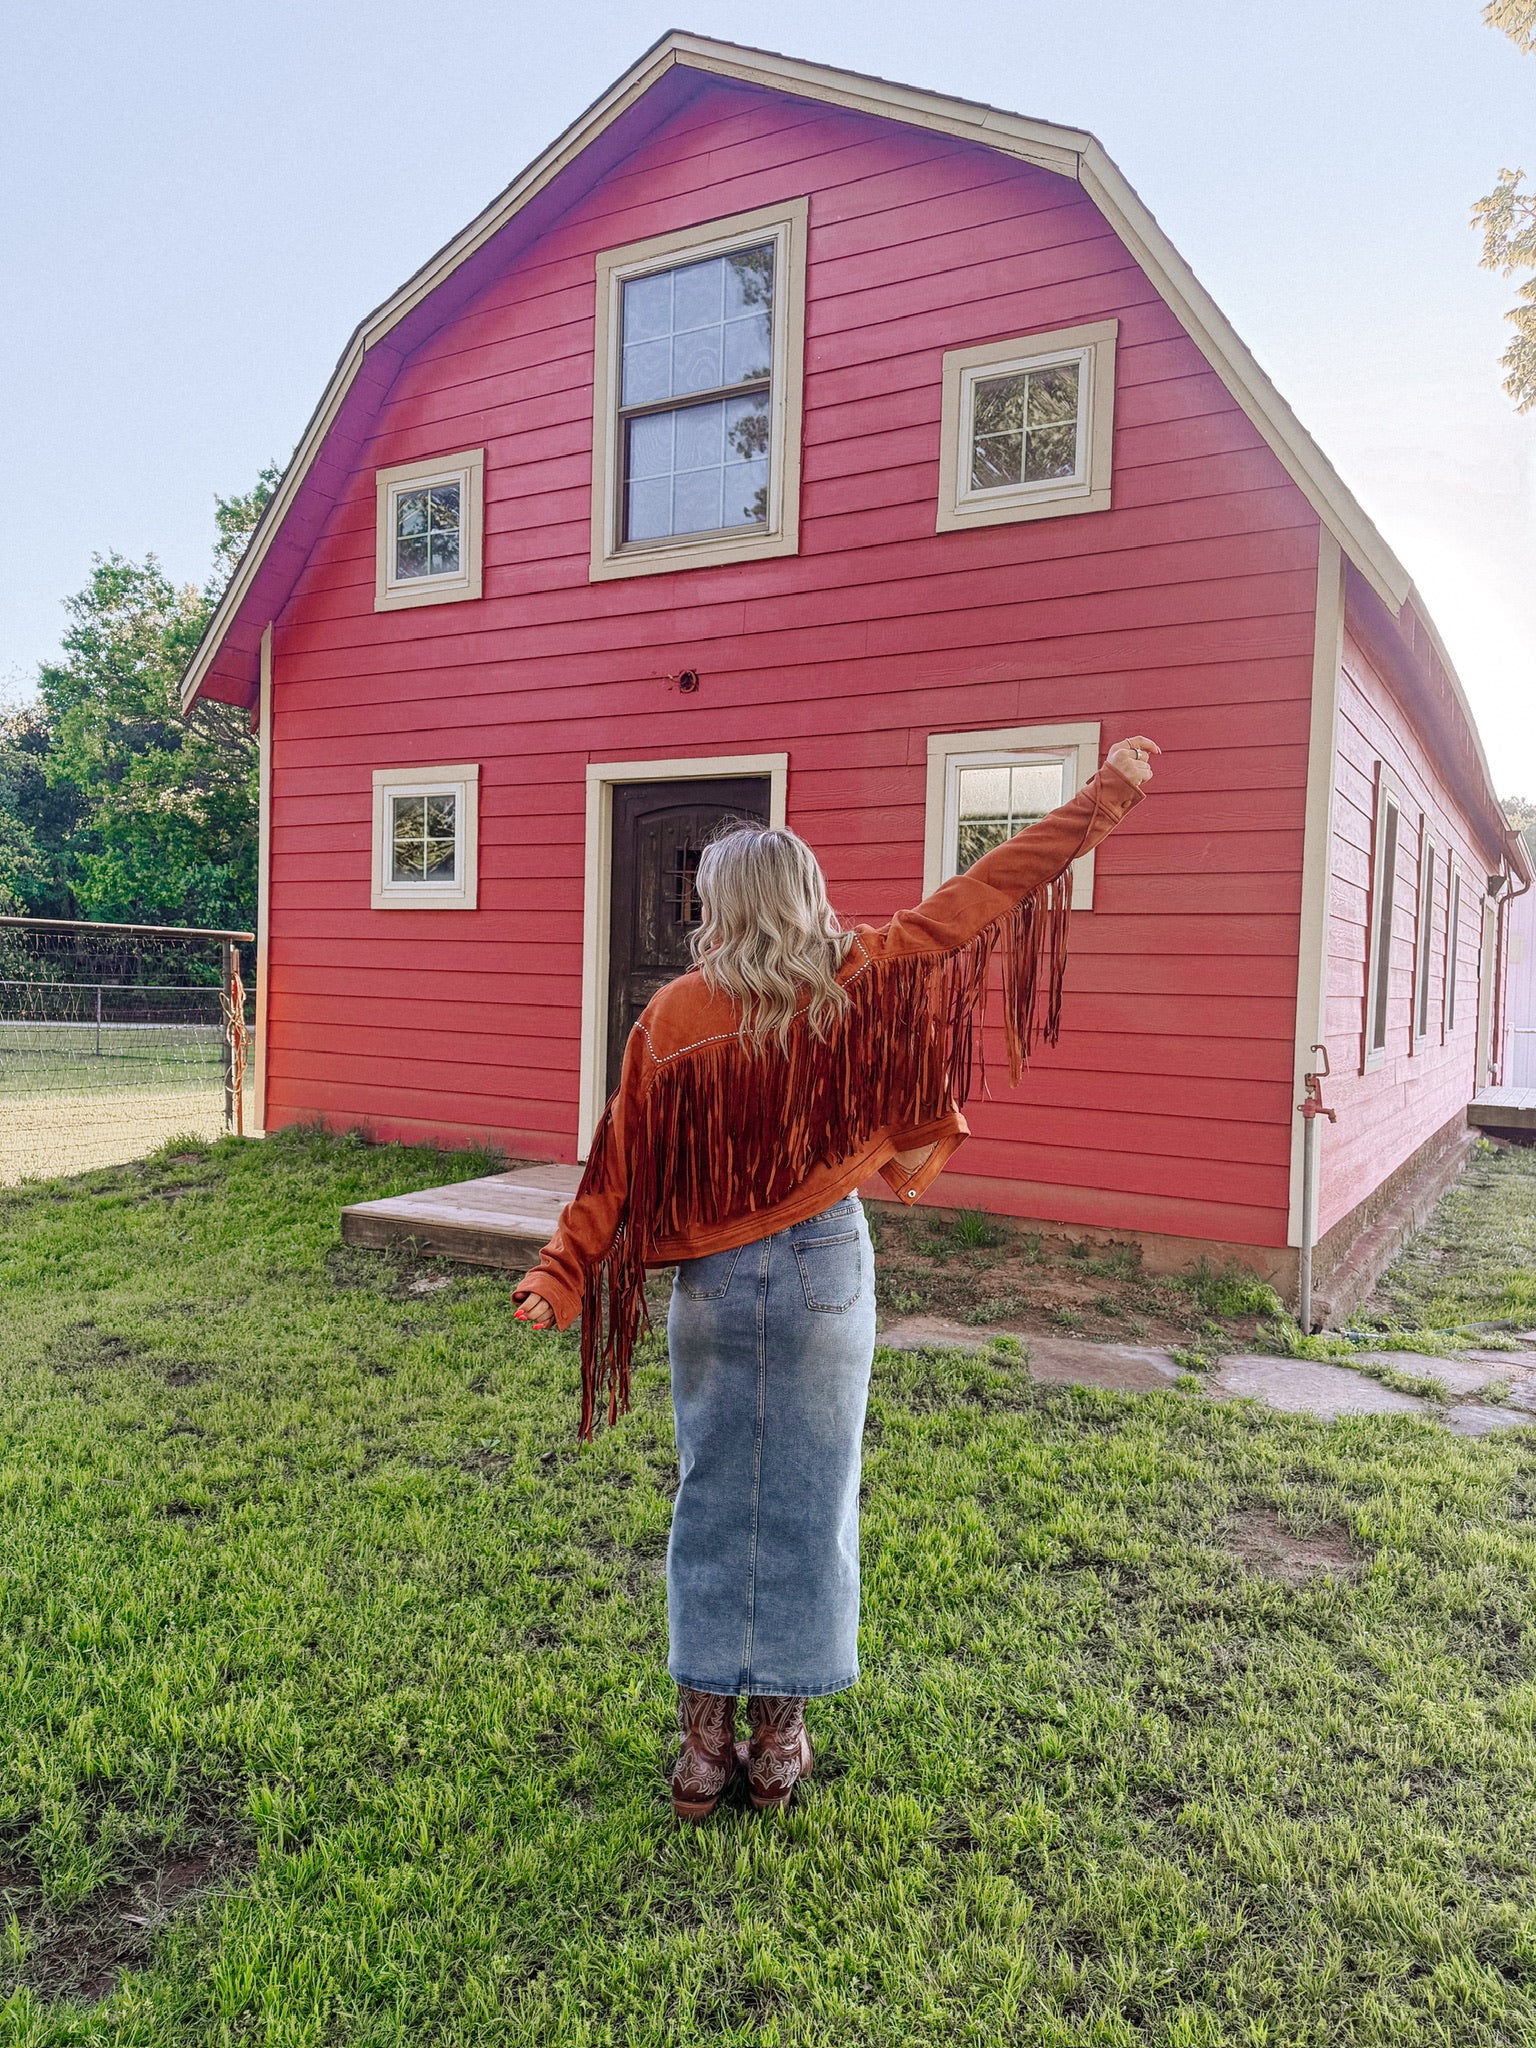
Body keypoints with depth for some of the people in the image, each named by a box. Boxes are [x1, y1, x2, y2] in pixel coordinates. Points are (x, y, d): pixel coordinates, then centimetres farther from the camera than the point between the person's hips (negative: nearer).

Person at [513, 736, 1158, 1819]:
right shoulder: (859, 980, -5)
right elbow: (992, 890, -1)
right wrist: (1106, 793, 7)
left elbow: (619, 1165, -6)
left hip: (711, 1284, 1)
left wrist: (561, 1276, -2)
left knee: (713, 1500, 13)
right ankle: (779, 1737, 25)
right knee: (807, 1503, 11)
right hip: (825, 1272, 0)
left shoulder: (672, 1016, -5)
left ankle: (705, 1739, 24)